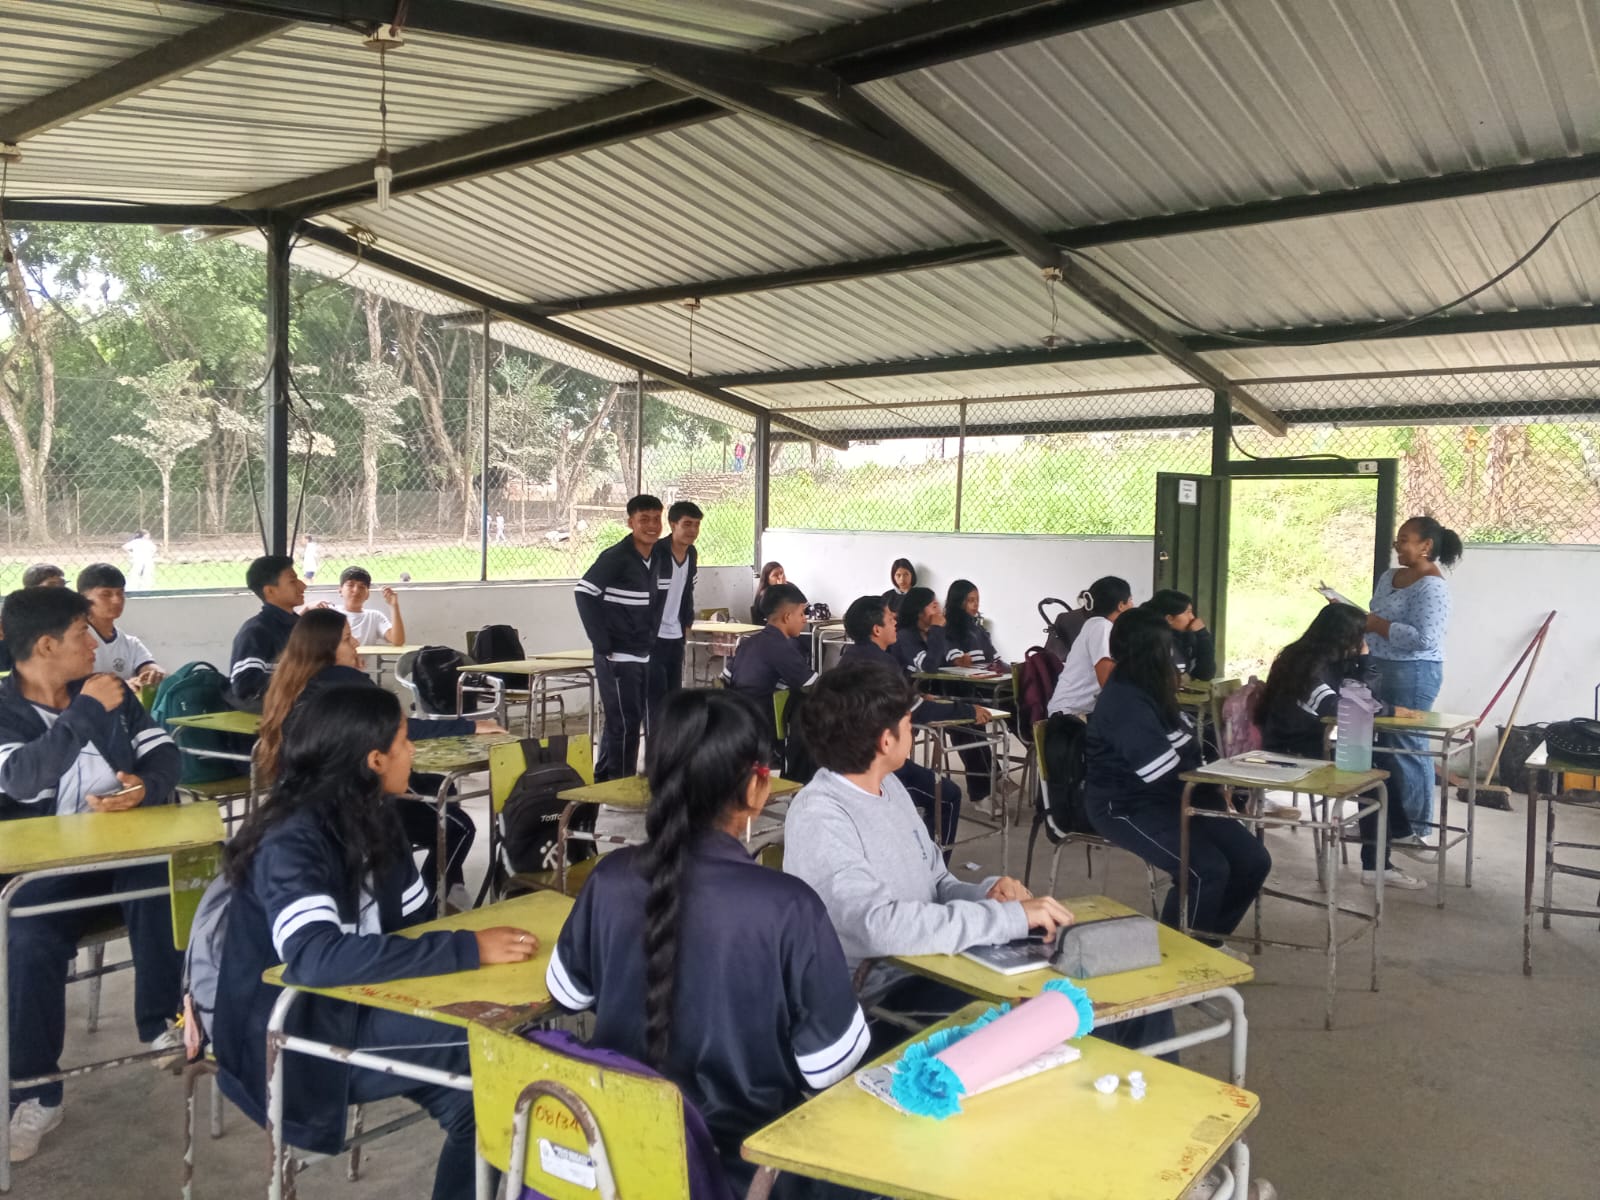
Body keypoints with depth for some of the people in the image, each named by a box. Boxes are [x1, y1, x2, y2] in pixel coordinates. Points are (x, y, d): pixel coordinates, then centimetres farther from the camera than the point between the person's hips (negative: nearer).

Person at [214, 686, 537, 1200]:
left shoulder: (373, 818, 1)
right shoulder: (291, 842, -23)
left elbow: (413, 925, 4)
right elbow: (318, 958, -37)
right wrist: (468, 949, -38)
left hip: (357, 1006, 7)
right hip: (295, 1035, -7)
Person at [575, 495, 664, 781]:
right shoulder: (616, 557, -13)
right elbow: (584, 593, -17)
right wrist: (602, 644, -17)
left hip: (643, 656, 7)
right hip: (618, 657, -7)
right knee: (625, 724, -3)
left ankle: (604, 782, 25)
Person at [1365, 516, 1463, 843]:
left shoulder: (1431, 586, -16)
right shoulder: (1389, 576, 12)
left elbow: (1423, 639, -24)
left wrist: (1377, 625, -18)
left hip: (1413, 674, -9)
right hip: (1382, 669, 9)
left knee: (1406, 747, -3)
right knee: (1383, 744, 13)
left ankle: (1416, 827, 7)